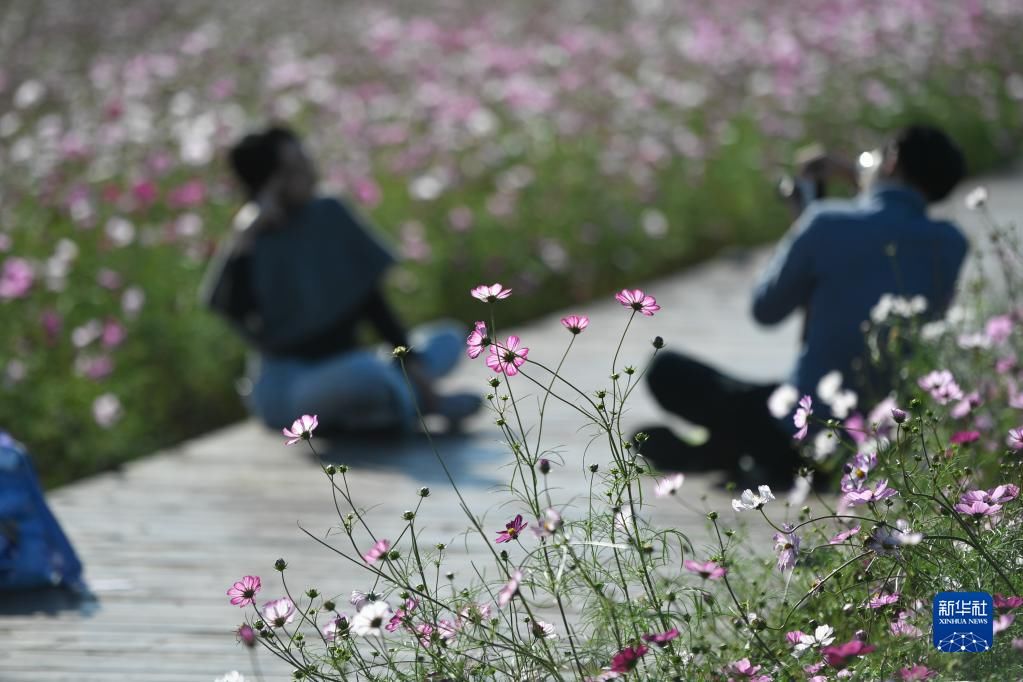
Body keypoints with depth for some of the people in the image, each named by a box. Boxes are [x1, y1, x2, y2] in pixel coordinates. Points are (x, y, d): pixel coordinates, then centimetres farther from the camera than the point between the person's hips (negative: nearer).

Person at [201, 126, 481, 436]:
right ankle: (413, 402, -9)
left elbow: (369, 297, 7)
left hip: (340, 371, 7)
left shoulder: (329, 216, 3)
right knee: (367, 373, -38)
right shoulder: (253, 243, -13)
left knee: (449, 339, 3)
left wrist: (410, 361, -3)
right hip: (286, 387, -7)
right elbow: (234, 307, -34)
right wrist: (245, 234, -35)